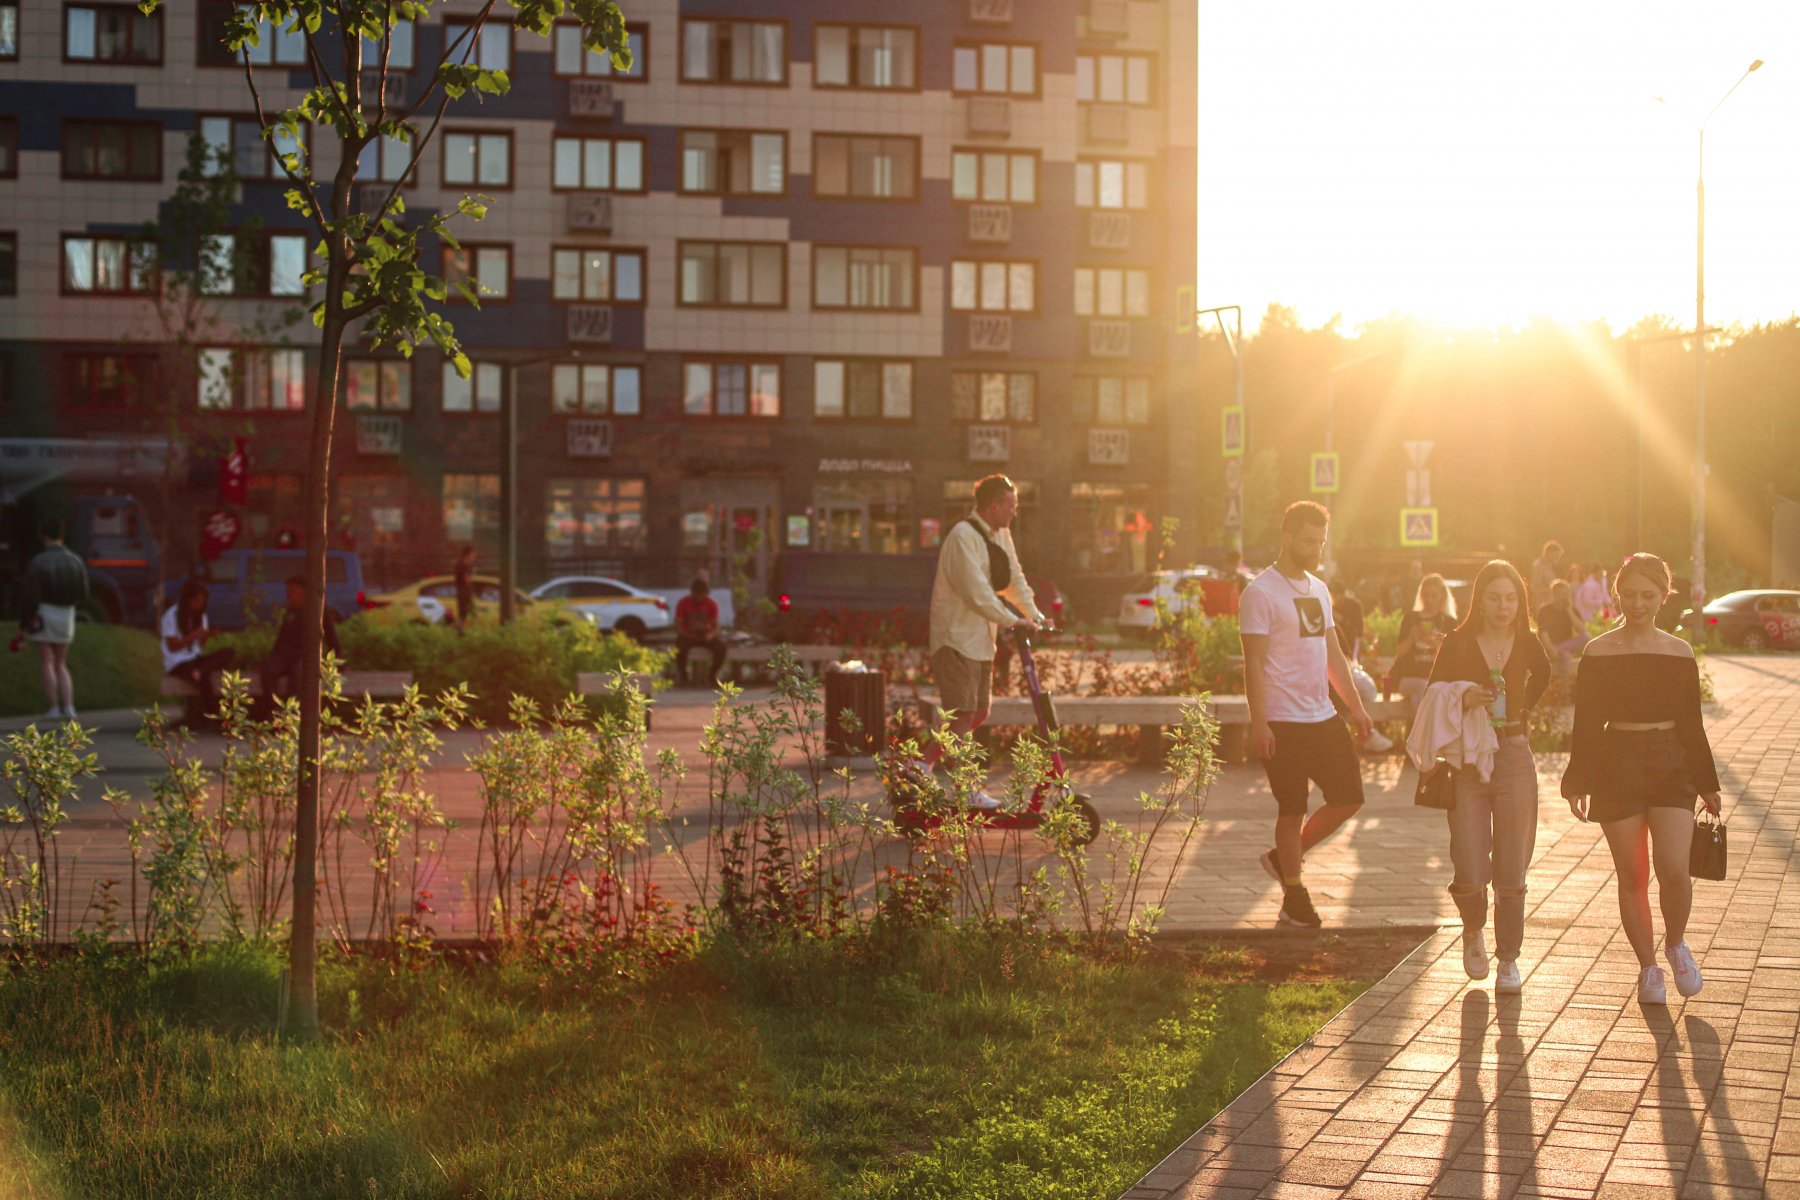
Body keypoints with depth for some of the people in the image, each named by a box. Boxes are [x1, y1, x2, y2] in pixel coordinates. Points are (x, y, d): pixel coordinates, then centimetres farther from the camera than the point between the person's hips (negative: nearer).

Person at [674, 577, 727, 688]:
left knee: (721, 645, -30)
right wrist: (689, 636, -27)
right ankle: (682, 674, -11)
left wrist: (711, 635, -28)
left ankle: (712, 674, -5)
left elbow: (716, 627, -4)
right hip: (688, 635, -2)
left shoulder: (711, 604, -3)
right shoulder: (684, 603, -8)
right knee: (681, 644, -38)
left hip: (706, 636, 2)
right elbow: (678, 626, -9)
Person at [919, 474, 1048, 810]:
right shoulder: (963, 537, -17)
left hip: (982, 638, 10)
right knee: (963, 715, -10)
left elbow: (1014, 579, 18)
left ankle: (923, 764, 17)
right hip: (957, 637, -10)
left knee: (978, 713, 11)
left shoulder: (1000, 534, 12)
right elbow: (976, 593, -22)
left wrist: (1035, 615, 6)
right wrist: (1013, 621, -19)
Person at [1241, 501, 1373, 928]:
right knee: (1292, 809, -1)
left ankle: (1284, 858, 24)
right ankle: (1294, 898, 13)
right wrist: (1259, 724, -18)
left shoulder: (1318, 589, 15)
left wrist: (1356, 706, 15)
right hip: (1284, 721, -8)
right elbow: (1254, 663, -13)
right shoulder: (1261, 592, -10)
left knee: (1349, 797, 8)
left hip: (1323, 717, 8)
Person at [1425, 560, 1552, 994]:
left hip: (1515, 759, 2)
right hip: (1467, 761, -1)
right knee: (1469, 874, -6)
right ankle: (1473, 931, 26)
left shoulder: (1527, 644, 3)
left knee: (1511, 873, 3)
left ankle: (1508, 960, 15)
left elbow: (1543, 675, 24)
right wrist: (1463, 699, -23)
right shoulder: (1458, 643, -3)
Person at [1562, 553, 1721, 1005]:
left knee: (1673, 870, -14)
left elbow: (1692, 724, 12)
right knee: (1632, 877, 3)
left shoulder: (1679, 653, 6)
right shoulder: (1598, 652, 0)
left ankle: (1675, 944, 14)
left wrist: (1706, 784, 12)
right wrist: (1578, 782, -5)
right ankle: (1648, 969, 17)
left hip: (1671, 764, 1)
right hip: (1618, 765, -1)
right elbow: (1586, 724, 1)